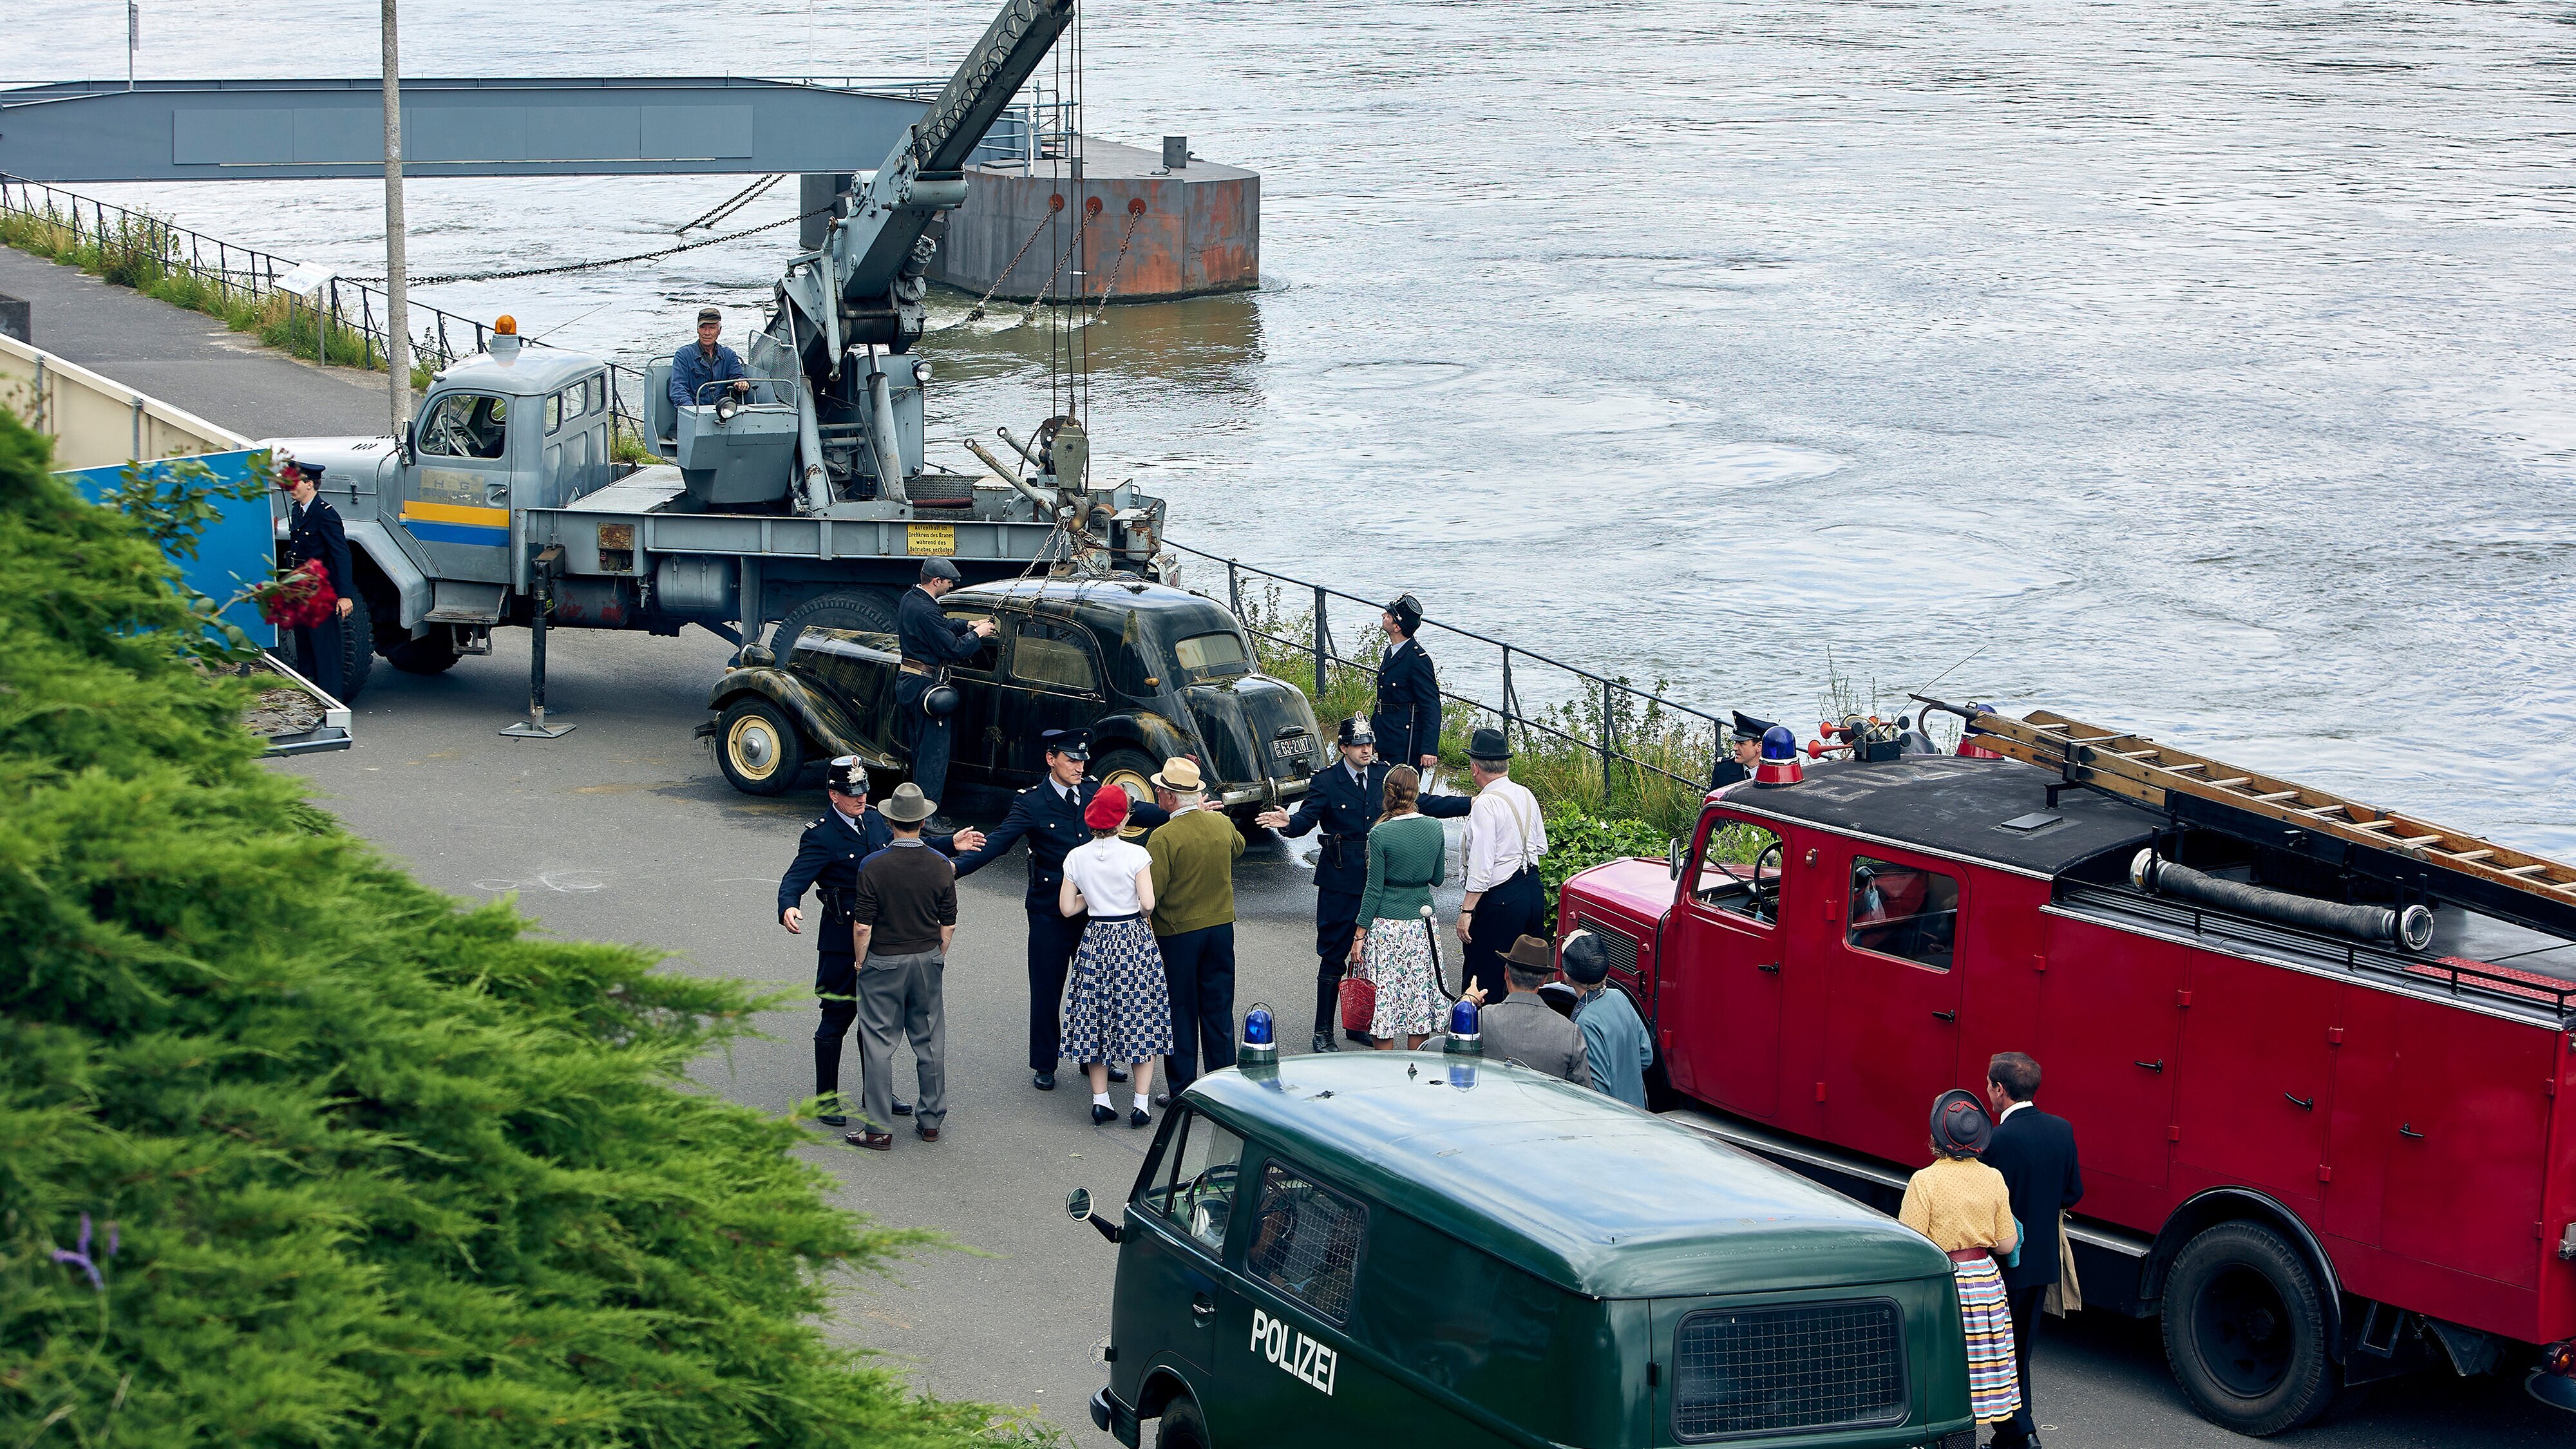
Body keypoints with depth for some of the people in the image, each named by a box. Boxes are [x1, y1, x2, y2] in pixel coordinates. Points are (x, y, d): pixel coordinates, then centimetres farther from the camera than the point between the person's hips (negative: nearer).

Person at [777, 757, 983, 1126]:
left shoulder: (873, 820, 8)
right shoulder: (820, 835, -14)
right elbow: (795, 878, -21)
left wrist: (951, 844, 21)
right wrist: (788, 909, -41)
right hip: (842, 941, -7)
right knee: (837, 1017, 1)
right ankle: (826, 1100, 12)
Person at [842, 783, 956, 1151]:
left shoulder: (873, 866, -16)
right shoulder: (941, 866, -6)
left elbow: (862, 927, -14)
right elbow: (948, 926, 0)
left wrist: (861, 964, 1)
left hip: (883, 963, -3)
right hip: (928, 960, 3)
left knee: (878, 1044, 2)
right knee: (930, 1041, 14)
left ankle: (878, 1130, 3)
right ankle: (931, 1119, 22)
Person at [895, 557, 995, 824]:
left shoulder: (911, 599, 8)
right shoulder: (925, 611, -24)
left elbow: (942, 627, 22)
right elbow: (954, 649, -20)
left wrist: (969, 625, 12)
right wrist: (977, 634, -5)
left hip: (908, 682, 11)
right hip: (925, 685, -11)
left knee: (921, 749, 18)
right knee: (934, 751, -5)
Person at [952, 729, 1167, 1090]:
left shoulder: (1094, 793, 5)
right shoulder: (1031, 803, -8)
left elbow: (1136, 811, 15)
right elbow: (997, 842, -16)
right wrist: (956, 867, -29)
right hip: (1050, 914, -4)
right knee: (1046, 989, 4)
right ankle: (1044, 1066, 18)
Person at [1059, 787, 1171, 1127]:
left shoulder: (1076, 857, -2)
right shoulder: (1135, 855, -12)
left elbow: (1067, 908, 0)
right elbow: (1148, 903, -15)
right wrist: (1137, 913, 7)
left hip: (1095, 943, 3)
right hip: (1134, 939, -3)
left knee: (1095, 1021, 12)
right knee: (1142, 1022, 5)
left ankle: (1100, 1100, 12)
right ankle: (1141, 1105, 3)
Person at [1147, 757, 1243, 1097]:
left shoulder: (1164, 838, -20)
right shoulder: (1222, 824, -2)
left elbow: (1151, 893, -20)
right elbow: (1238, 846, 23)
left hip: (1177, 933, -5)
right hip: (1221, 926, 5)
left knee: (1180, 1011, 6)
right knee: (1219, 1009, 13)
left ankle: (1183, 1090, 11)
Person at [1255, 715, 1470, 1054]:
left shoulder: (1384, 775, 6)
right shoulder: (1326, 782, -6)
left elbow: (1422, 803, 11)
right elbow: (1306, 819, -15)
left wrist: (1473, 804, 8)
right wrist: (1288, 823, -40)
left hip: (1378, 881, 4)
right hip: (1341, 883, -4)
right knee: (1334, 956, 0)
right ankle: (1323, 1032, 8)